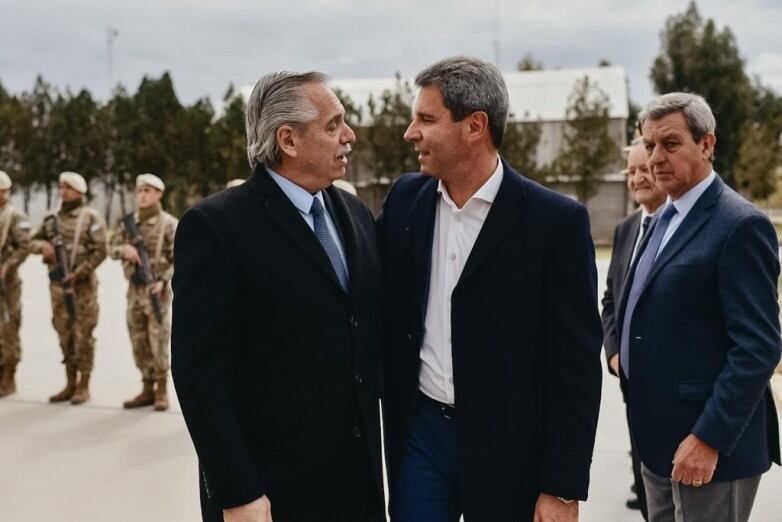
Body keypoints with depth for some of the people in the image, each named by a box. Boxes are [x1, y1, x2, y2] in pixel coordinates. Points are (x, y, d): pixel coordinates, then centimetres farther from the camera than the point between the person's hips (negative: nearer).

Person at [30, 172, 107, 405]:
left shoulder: (91, 217, -4)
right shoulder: (52, 218, 12)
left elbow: (100, 251, -9)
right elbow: (33, 241, 18)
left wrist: (78, 274, -15)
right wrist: (43, 246, -6)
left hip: (82, 284, -5)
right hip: (58, 284, 5)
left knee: (83, 335, -2)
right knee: (65, 335, 10)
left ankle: (83, 386, 5)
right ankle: (70, 384, 19)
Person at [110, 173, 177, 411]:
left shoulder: (168, 223, -5)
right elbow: (113, 248, 10)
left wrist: (163, 281, -17)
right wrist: (125, 249, -12)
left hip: (156, 289, -5)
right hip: (134, 289, 5)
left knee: (158, 341, -5)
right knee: (139, 342, 9)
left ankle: (161, 391, 4)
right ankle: (147, 389, 18)